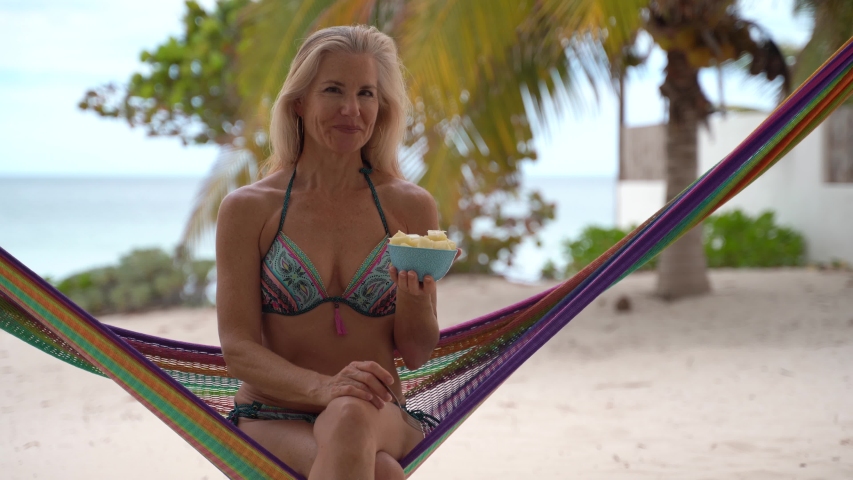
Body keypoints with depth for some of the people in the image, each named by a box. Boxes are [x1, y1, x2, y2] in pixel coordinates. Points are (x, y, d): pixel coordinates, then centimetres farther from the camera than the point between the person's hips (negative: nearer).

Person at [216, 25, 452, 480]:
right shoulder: (247, 209, 1)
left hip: (380, 420, 2)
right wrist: (322, 387, -23)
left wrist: (412, 293, -15)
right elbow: (238, 349, -4)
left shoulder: (411, 207, 5)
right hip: (272, 420, -2)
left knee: (350, 416, -36)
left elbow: (416, 354, 8)